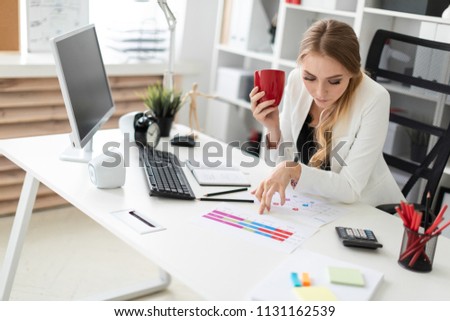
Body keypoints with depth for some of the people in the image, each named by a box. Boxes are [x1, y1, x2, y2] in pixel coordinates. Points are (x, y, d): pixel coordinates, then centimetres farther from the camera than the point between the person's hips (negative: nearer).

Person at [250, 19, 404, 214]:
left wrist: (293, 170, -32)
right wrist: (274, 129, -19)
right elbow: (286, 161, -3)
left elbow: (351, 188, -21)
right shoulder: (296, 81, -10)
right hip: (314, 203, 4)